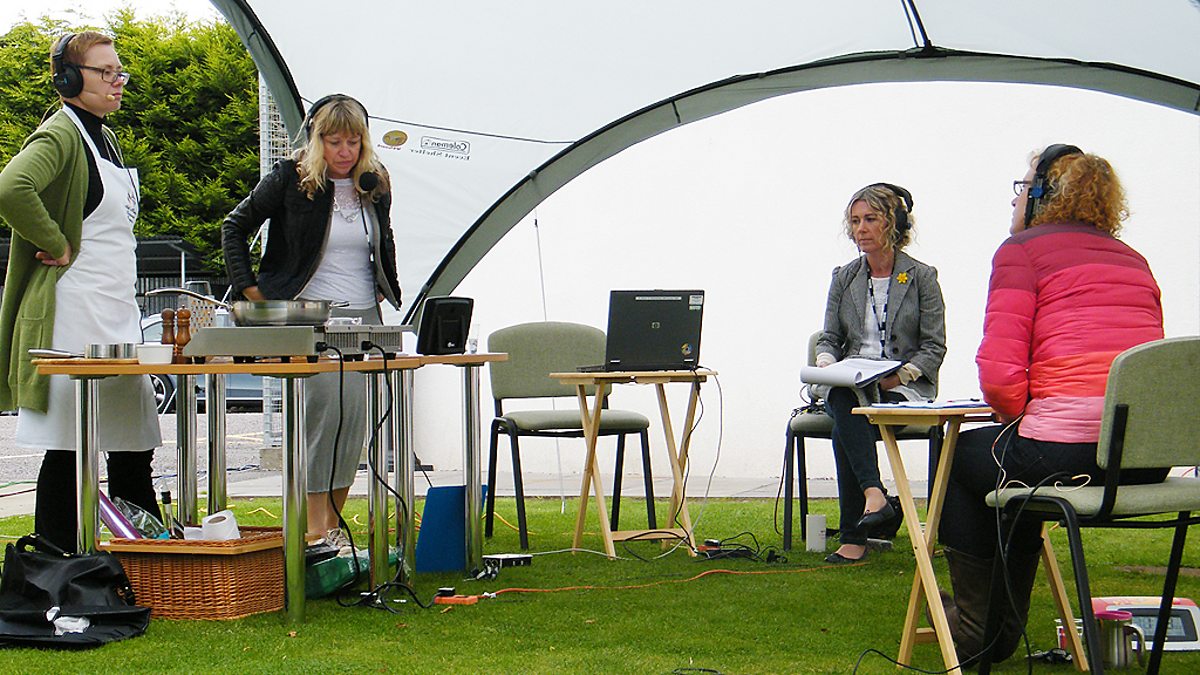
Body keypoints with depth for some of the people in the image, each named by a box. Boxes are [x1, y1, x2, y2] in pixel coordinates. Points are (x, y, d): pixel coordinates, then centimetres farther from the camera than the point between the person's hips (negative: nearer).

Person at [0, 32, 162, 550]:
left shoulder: (106, 139, 17)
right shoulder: (59, 135, -11)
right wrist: (59, 247, -21)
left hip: (117, 314, 9)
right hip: (73, 315, -9)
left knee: (133, 447, 10)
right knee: (68, 448, -5)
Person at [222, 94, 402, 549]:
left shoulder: (375, 184, 10)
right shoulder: (290, 179, -4)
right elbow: (234, 228, 5)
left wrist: (387, 288, 19)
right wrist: (250, 289, -2)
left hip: (364, 316, 5)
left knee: (355, 418, 1)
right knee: (323, 406, -18)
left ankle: (333, 524, 11)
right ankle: (314, 528, -15)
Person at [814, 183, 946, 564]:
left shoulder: (921, 277, 3)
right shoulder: (844, 278, 14)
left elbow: (934, 346, -1)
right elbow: (829, 339, 14)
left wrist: (899, 376, -17)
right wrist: (827, 364, -10)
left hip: (904, 389, -3)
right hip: (850, 386, 3)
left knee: (845, 428, -33)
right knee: (845, 405, -36)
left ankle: (853, 536, -33)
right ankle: (874, 495, -49)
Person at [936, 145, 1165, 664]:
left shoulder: (1023, 249, 1)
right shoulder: (1132, 259, 21)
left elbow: (1000, 374, -10)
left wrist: (1014, 415, 11)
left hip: (1072, 453, -7)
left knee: (962, 456, 24)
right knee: (1022, 462, 35)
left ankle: (972, 625, 30)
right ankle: (1005, 629, 41)